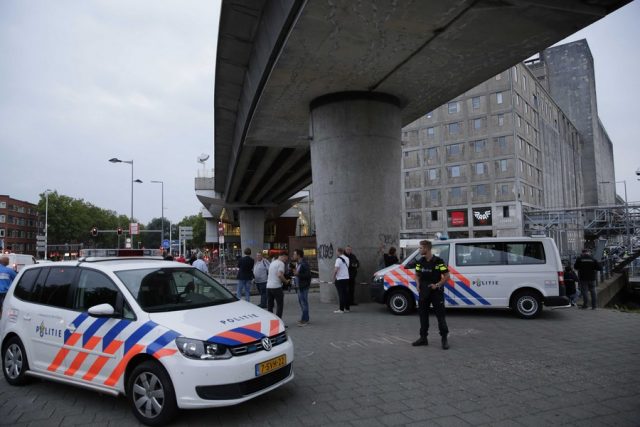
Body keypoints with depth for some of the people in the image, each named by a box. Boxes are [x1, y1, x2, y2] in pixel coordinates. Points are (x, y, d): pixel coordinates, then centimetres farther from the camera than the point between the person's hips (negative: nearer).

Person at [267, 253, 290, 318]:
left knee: (269, 305, 12)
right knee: (280, 305, 1)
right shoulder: (281, 263, -9)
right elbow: (280, 275, -23)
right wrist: (286, 281, -9)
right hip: (276, 287, -8)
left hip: (268, 286, 8)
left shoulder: (272, 262, 18)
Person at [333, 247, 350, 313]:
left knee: (341, 294, -5)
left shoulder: (338, 259, -14)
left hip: (340, 279, -7)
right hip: (347, 278, 7)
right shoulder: (347, 258, 10)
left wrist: (334, 277, -10)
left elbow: (336, 269, -19)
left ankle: (341, 309, -3)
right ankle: (347, 308, 16)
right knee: (346, 293, 11)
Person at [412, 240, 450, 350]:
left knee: (440, 315, -2)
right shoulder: (420, 261, 5)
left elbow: (447, 276, -8)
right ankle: (423, 338, 19)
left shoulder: (438, 261, -11)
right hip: (423, 292, 6)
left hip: (436, 292, -6)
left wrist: (437, 285, -18)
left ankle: (444, 339, 6)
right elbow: (417, 274, 17)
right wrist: (418, 284, -1)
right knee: (423, 314, 9)